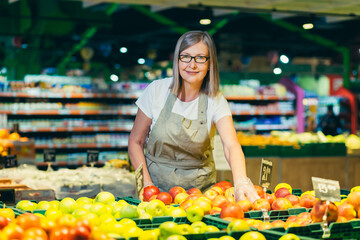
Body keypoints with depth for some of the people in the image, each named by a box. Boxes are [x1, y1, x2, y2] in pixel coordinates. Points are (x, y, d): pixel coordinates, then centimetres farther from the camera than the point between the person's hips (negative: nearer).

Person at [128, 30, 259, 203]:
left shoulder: (216, 101, -5)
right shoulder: (157, 90, -5)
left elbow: (231, 145, -20)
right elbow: (135, 141, 2)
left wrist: (241, 182, -39)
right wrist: (147, 184, -10)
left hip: (200, 189, 1)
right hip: (158, 184, 0)